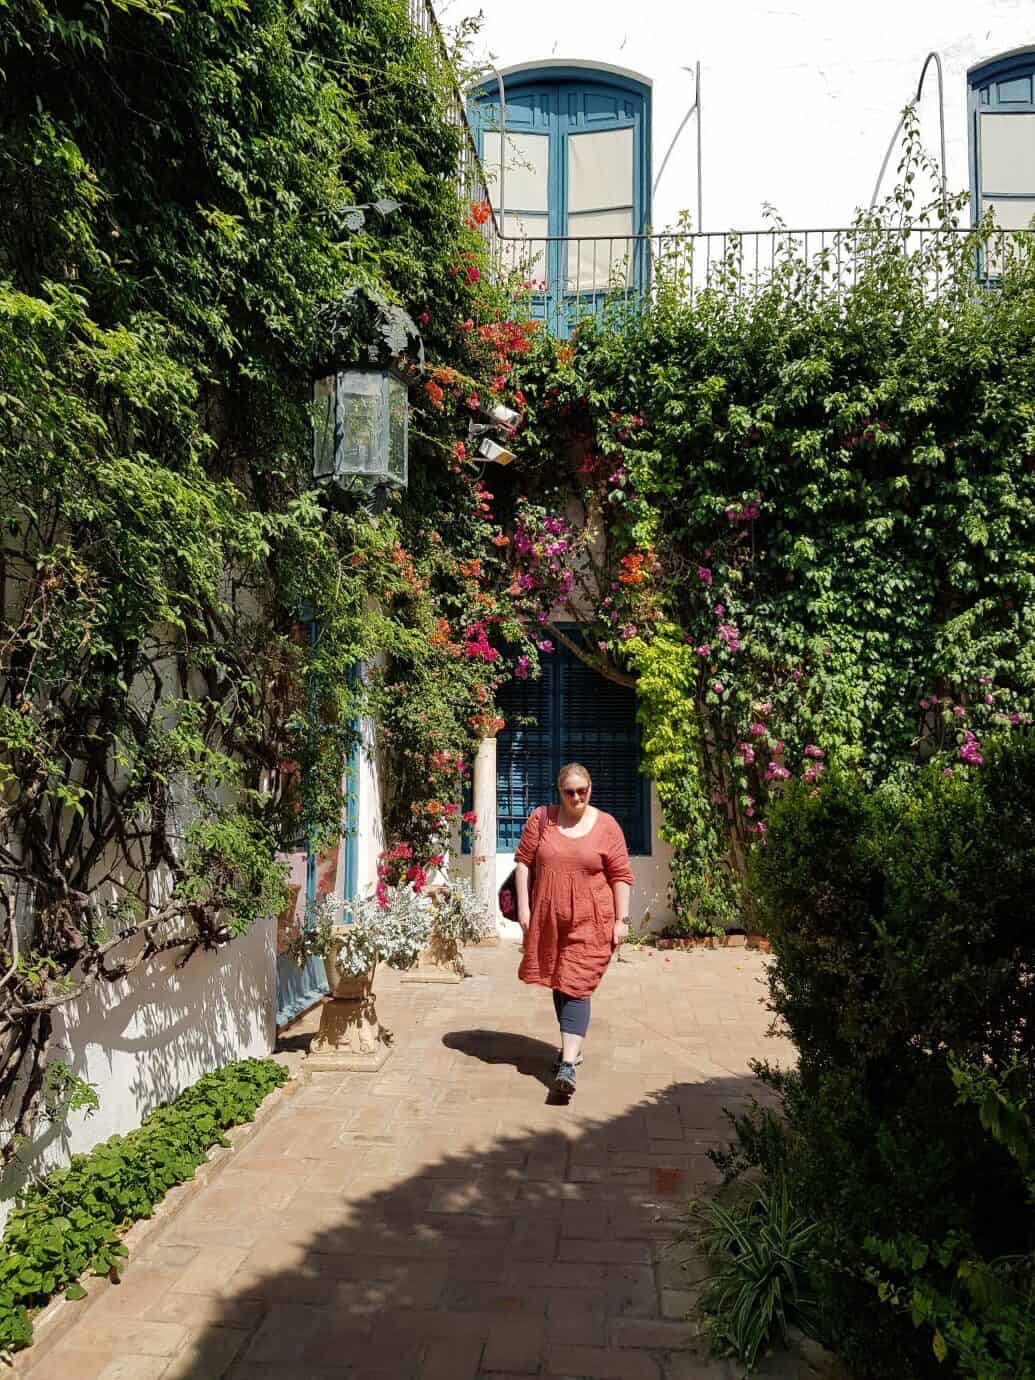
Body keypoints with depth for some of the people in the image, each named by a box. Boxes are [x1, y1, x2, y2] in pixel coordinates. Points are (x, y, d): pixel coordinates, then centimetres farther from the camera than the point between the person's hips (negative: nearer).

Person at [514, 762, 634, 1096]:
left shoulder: (606, 825, -4)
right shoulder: (541, 819, 0)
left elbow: (621, 876, -1)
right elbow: (523, 861, 4)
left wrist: (621, 920, -4)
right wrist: (523, 906, -2)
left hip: (589, 922, -3)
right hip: (548, 918, 3)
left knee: (576, 987, -9)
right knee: (558, 983, 16)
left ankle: (568, 1064, -12)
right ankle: (573, 1045, 35)